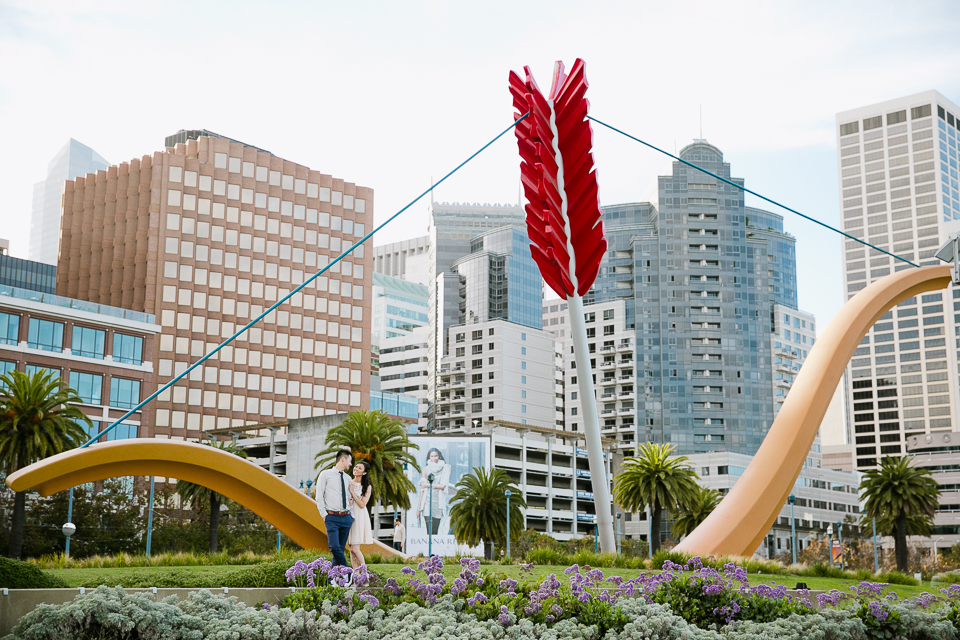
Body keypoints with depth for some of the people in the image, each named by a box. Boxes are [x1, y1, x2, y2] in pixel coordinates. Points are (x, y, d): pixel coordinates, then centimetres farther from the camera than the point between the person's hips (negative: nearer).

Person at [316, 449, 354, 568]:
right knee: (335, 547, -17)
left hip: (346, 517, 5)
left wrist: (352, 515, 9)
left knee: (340, 548, 3)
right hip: (332, 517, -5)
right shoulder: (325, 474, 3)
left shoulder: (347, 478, 17)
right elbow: (319, 497, -1)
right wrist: (324, 515, -8)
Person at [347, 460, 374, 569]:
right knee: (351, 549, 1)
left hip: (359, 518, -3)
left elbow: (362, 504, -9)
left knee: (355, 548, -13)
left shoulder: (367, 487, 1)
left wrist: (352, 492, -11)